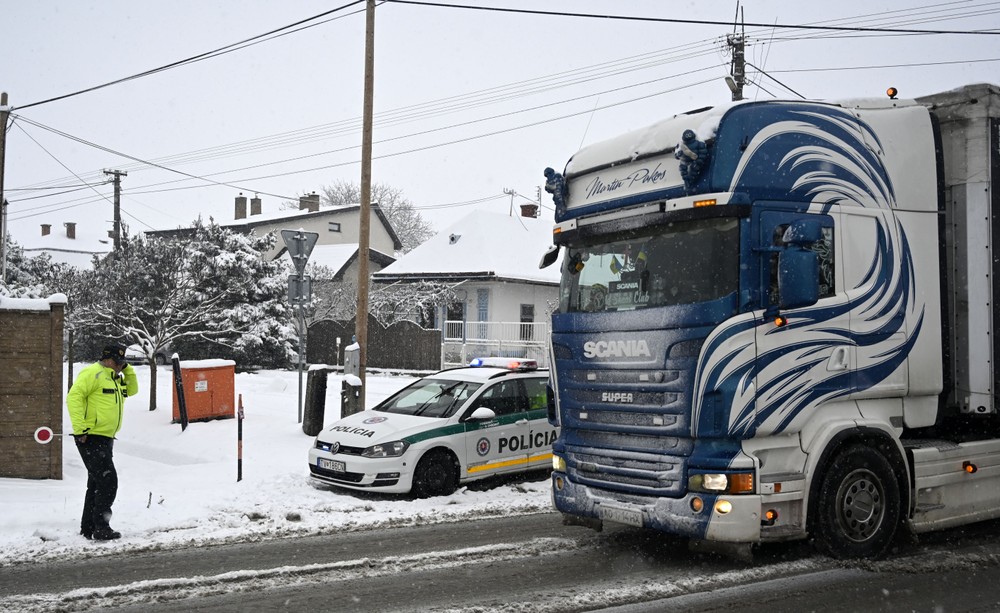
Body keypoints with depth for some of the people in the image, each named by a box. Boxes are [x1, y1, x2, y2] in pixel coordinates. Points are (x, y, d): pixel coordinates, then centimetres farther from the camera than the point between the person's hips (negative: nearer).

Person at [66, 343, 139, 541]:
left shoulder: (116, 378, 17)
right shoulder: (93, 373, -12)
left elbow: (132, 390, 24)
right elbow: (74, 397, -20)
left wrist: (127, 370, 8)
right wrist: (80, 428, -24)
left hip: (105, 439, 10)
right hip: (91, 438, -10)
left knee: (97, 483, 16)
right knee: (108, 481, -14)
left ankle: (88, 528, 25)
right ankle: (101, 528, -11)